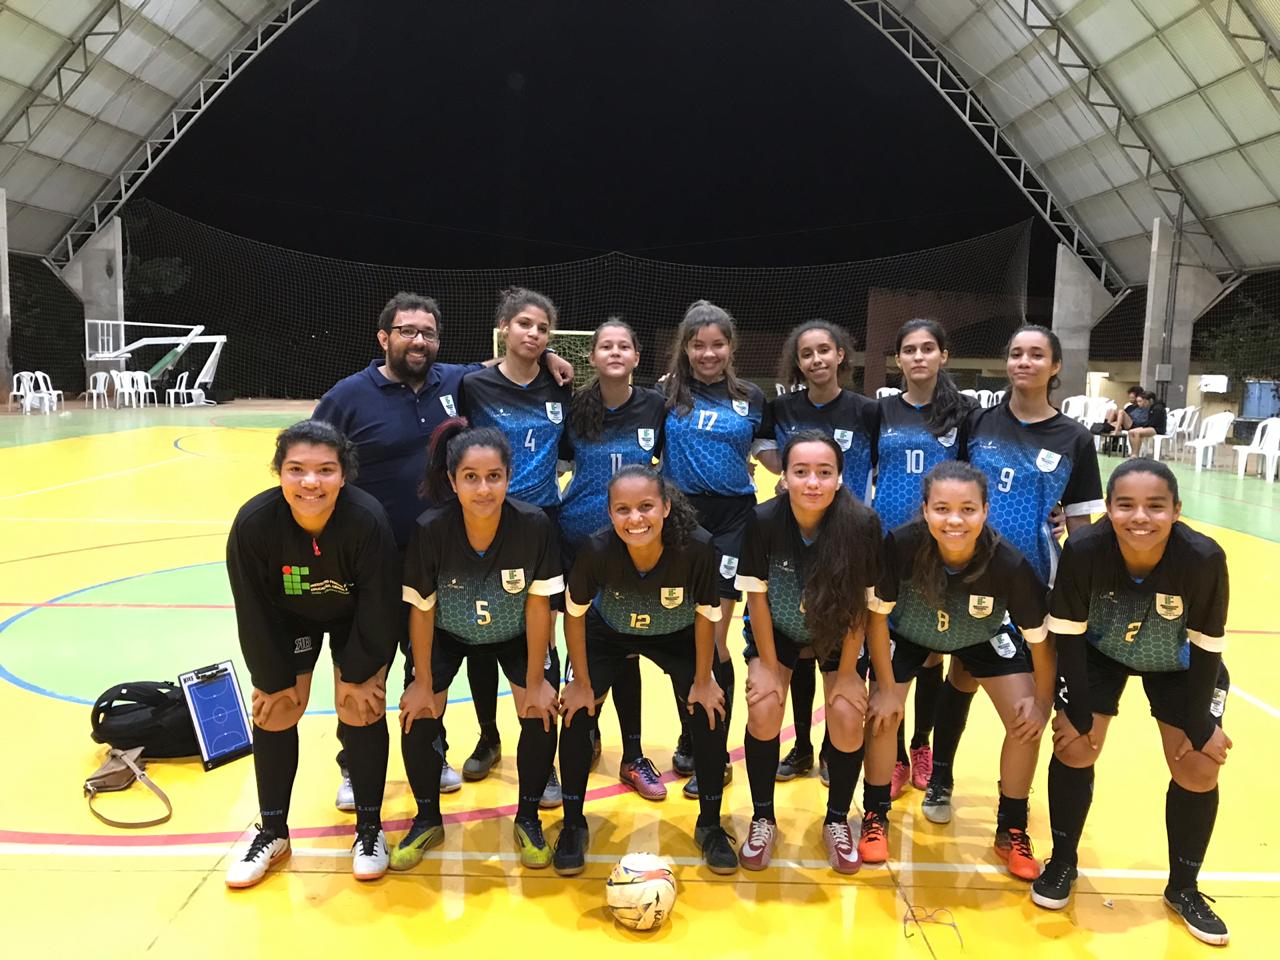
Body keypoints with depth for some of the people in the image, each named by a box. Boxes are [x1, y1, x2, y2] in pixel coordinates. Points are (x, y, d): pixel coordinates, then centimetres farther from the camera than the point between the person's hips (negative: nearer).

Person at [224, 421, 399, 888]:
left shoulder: (367, 519, -37)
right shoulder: (253, 522, -32)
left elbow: (378, 604, -24)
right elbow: (253, 612, -19)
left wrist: (358, 674, -17)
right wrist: (274, 679, -11)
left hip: (354, 620, -2)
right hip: (287, 621, 2)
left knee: (362, 710, -6)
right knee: (274, 713, 2)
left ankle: (369, 827, 14)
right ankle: (273, 832, 21)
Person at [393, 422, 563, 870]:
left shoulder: (534, 526, -31)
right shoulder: (430, 529, -30)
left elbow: (538, 603, -20)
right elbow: (422, 609, -18)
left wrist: (535, 681, -15)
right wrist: (423, 680, -10)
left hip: (515, 635, 0)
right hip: (446, 635, 1)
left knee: (541, 715, -13)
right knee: (418, 717, -8)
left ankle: (528, 820, 12)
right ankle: (428, 820, 18)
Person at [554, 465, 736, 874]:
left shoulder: (697, 547, -37)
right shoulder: (597, 550, -36)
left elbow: (706, 615, -19)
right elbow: (575, 614, -18)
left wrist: (702, 681, -10)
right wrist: (582, 683, -10)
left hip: (678, 636, 0)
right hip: (607, 633, 0)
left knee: (709, 714, -8)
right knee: (576, 713, -10)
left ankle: (710, 825, 15)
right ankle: (573, 825, 12)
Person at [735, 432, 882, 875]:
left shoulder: (862, 524, -29)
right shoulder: (763, 520, -28)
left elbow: (860, 604, -17)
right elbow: (757, 597, -16)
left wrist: (847, 671, -12)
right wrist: (768, 666, -13)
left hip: (837, 632, 0)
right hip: (776, 628, 0)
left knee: (847, 716, -14)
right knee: (764, 710, -17)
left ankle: (837, 821, 12)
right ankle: (762, 820, 7)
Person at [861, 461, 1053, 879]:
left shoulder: (1009, 564, -36)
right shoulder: (901, 544, -38)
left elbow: (1040, 637, -19)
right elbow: (878, 613, -22)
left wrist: (1043, 700, -11)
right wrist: (886, 686, -16)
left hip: (982, 638, 1)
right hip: (908, 633, -1)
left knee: (1028, 722, -6)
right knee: (882, 713, -11)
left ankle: (1012, 832, 17)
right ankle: (876, 816, 15)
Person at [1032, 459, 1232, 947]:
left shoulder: (1204, 559, -35)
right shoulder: (1083, 550, -36)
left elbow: (1207, 647, -19)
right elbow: (1068, 635, -21)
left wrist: (1199, 725, -11)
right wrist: (1079, 712, -16)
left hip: (1178, 663, 1)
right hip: (1099, 652, 0)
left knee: (1199, 772, -1)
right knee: (1074, 748, -8)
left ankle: (1183, 888, 23)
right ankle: (1062, 863, 17)